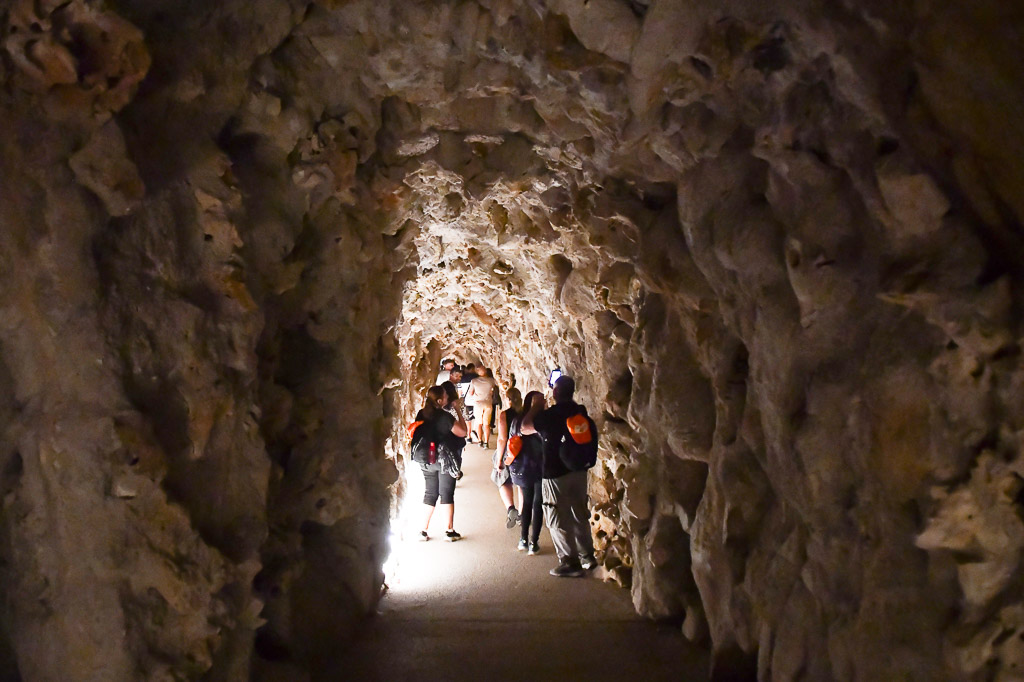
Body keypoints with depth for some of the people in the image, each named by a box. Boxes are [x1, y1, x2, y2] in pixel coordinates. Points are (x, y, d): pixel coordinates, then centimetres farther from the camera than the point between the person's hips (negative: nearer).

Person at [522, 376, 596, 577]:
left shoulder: (550, 414, -18)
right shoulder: (580, 412, 1)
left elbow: (525, 428, -8)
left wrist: (535, 407, 4)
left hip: (556, 474, -7)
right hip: (579, 470, 7)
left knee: (559, 520, 4)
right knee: (580, 515, 18)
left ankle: (570, 562, 7)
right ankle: (587, 556, 27)